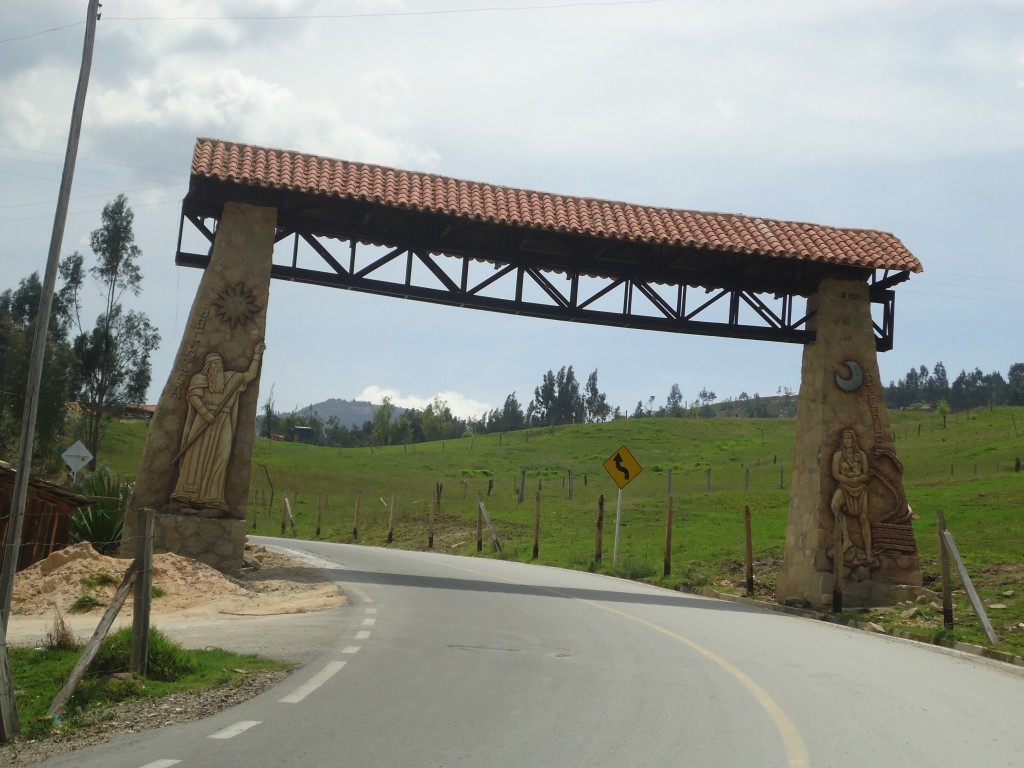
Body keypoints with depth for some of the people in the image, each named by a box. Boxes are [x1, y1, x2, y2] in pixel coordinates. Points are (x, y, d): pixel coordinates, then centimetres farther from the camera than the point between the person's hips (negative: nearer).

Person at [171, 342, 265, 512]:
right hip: (203, 420, -4)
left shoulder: (231, 378, 22)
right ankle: (189, 495, -11)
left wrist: (257, 354, 26)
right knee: (197, 455, -8)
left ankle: (211, 498, -11)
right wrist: (206, 414, -19)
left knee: (219, 459, -7)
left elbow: (250, 374, 26)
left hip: (223, 423, 4)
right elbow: (193, 396, -6)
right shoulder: (199, 378, 8)